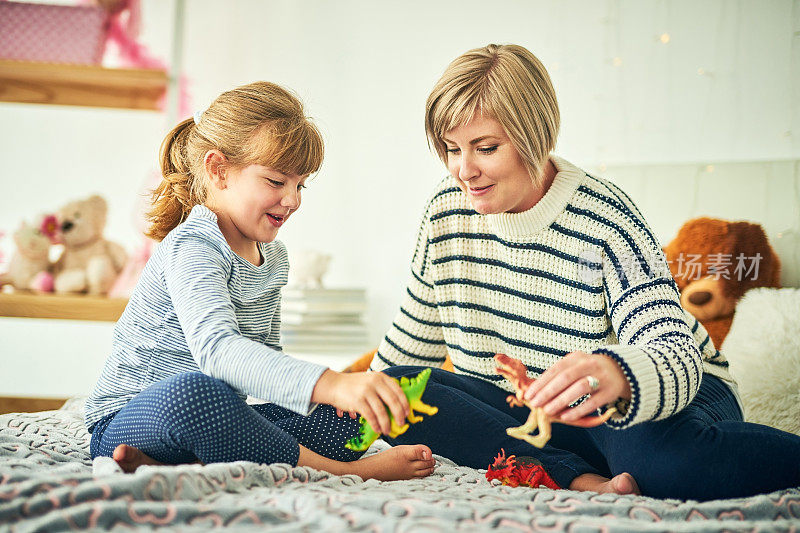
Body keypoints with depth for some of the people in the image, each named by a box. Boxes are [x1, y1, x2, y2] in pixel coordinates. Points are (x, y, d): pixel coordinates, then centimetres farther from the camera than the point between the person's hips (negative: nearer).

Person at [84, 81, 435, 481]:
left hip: (216, 420, 9)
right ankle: (343, 472, -24)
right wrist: (327, 384, -52)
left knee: (348, 418, -6)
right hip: (125, 424, -9)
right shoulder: (191, 249, -19)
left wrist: (337, 389, -3)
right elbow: (216, 348, -38)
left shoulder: (273, 258, 11)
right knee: (192, 391, -42)